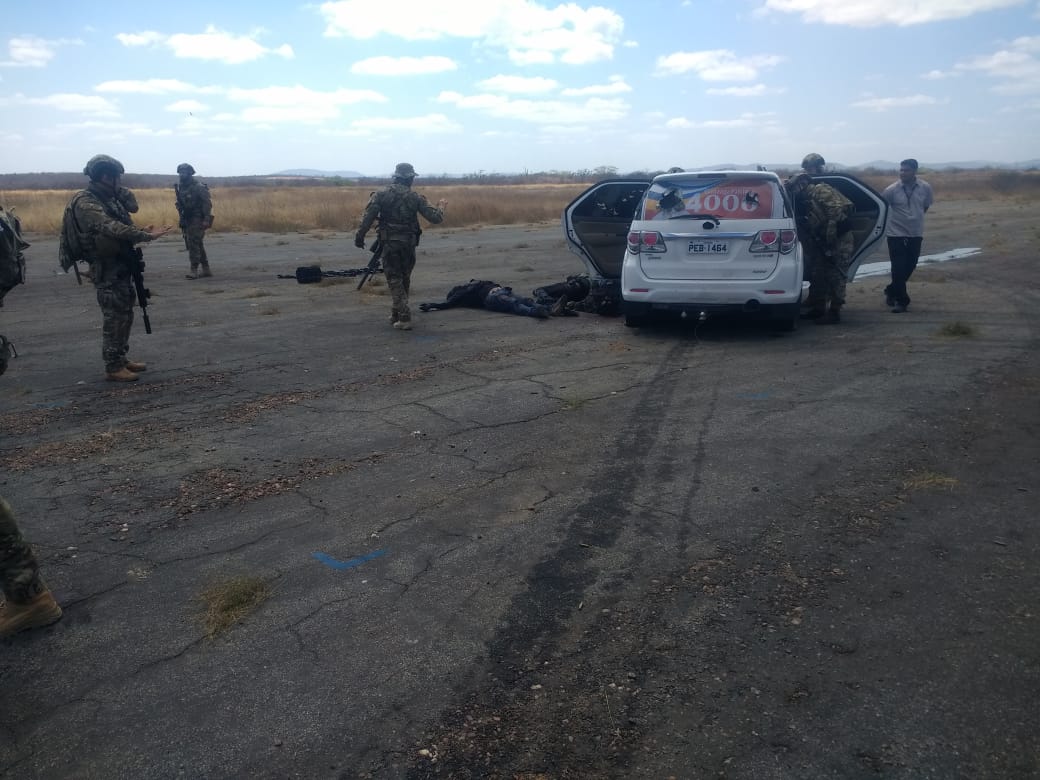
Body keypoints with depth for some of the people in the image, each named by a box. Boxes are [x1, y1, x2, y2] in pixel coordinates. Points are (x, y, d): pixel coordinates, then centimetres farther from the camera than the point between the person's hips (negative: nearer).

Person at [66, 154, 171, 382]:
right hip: (106, 270, -9)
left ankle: (121, 358, 26)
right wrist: (146, 235, -35)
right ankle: (113, 367, 1)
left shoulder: (110, 198, 14)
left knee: (125, 314, 15)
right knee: (114, 317, -6)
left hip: (121, 266, 9)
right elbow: (111, 228, -30)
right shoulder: (85, 202, -17)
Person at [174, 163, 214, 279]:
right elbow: (180, 204, 17)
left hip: (197, 220, -8)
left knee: (193, 244, -13)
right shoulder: (180, 187, 10)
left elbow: (207, 203, -16)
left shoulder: (198, 187, -13)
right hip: (187, 220, 8)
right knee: (197, 244, 11)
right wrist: (181, 219, 13)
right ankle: (206, 269, 18)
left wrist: (207, 220, -22)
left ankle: (194, 271, -11)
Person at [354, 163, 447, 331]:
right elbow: (435, 218, -3)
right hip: (409, 244, 2)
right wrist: (440, 207, 17)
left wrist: (359, 237, 1)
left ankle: (404, 318, -7)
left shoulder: (381, 195, -3)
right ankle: (397, 313, 29)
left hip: (389, 243, -2)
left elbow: (367, 218, -9)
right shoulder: (415, 197, -1)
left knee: (394, 280, 3)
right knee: (404, 278, 18)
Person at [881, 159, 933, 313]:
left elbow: (926, 206, 13)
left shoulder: (925, 187, -3)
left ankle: (892, 291, 31)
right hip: (896, 234, -3)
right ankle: (901, 300, 3)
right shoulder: (892, 189, -13)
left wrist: (916, 219, 13)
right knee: (899, 268, -6)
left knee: (909, 266, 11)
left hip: (916, 234, 4)